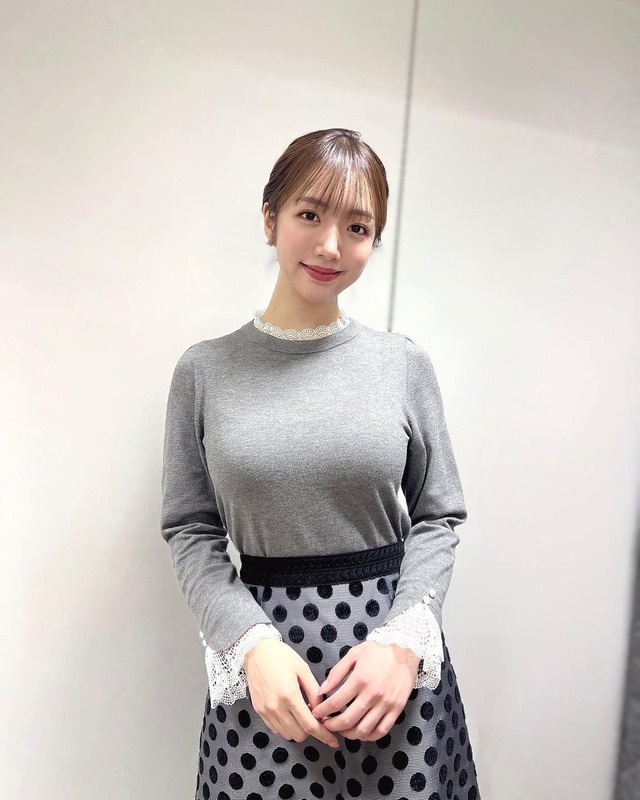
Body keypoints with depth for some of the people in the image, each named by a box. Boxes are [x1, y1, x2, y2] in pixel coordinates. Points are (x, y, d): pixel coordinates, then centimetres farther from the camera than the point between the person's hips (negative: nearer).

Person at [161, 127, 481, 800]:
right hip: (258, 667, 0)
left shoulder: (405, 363, -3)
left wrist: (402, 639, -12)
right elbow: (191, 530, -2)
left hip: (394, 660, 1)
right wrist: (252, 642, -15)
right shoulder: (205, 371, -3)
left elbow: (438, 517, 1)